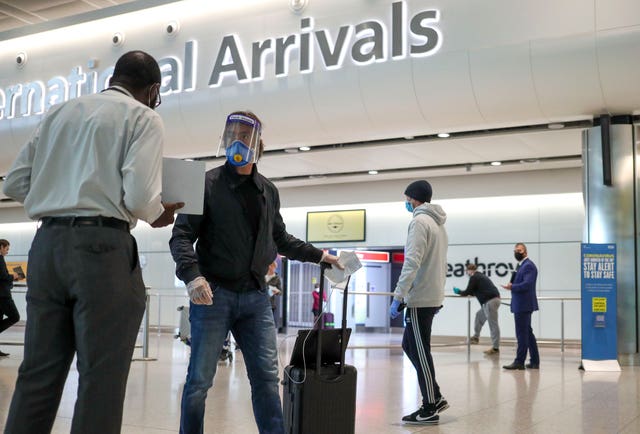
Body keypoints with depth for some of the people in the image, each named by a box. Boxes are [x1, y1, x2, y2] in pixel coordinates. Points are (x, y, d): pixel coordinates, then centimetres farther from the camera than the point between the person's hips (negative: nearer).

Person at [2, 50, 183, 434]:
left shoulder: (59, 112, 18)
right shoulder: (142, 117, 1)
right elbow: (139, 196, -13)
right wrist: (158, 216, 7)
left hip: (47, 243, 6)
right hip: (102, 246, -6)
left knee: (38, 372, 10)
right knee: (102, 376, -1)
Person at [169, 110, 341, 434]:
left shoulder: (268, 191, 14)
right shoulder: (207, 183, -1)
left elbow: (279, 238, 26)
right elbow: (182, 235, -7)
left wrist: (319, 255, 24)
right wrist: (192, 275, -24)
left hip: (256, 296, 4)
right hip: (214, 294, -4)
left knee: (267, 377, 3)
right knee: (200, 379, 1)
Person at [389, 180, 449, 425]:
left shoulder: (420, 221, -13)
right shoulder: (439, 224, 17)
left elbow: (412, 262, -21)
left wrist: (398, 297, -20)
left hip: (420, 298, -9)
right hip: (433, 296, 9)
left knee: (420, 352, -2)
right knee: (410, 345, 16)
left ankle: (430, 409, 5)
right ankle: (435, 398, 16)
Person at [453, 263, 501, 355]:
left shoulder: (474, 277, -5)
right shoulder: (481, 276, 25)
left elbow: (468, 292, -3)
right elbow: (476, 292, 33)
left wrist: (459, 292, 16)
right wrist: (463, 292, 32)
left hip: (490, 301, -10)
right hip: (494, 299, 10)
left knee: (493, 324, -11)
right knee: (479, 315, 25)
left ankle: (495, 348, -12)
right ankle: (476, 337, 34)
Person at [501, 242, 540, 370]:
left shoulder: (528, 265, -13)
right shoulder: (520, 265, 17)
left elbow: (527, 284, -23)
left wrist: (512, 287, -16)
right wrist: (512, 285, 0)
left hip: (524, 306, -10)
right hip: (520, 305, 10)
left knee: (522, 334, -5)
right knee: (528, 333, 14)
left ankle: (519, 362, 0)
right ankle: (534, 362, 20)